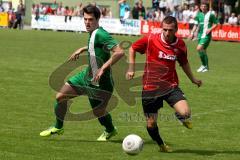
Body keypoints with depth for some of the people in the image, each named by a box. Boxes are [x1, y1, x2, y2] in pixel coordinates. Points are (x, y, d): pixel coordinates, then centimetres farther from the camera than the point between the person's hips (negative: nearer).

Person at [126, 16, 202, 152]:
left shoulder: (180, 45, -2)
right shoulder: (150, 40, -11)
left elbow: (184, 62, 18)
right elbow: (132, 49, 4)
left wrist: (193, 79, 23)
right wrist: (131, 69, -1)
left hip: (171, 86, 1)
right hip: (150, 88, -1)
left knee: (185, 113, -22)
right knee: (151, 124, 3)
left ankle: (181, 117, 17)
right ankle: (161, 145, 34)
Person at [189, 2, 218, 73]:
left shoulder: (211, 15, -3)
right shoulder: (199, 15, 10)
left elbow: (215, 24, 2)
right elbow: (196, 25, 16)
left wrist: (210, 29, -13)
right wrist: (192, 32, 4)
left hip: (207, 35, -6)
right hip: (200, 34, 6)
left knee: (199, 48, -20)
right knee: (203, 51, 9)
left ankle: (204, 65, -7)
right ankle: (206, 67, 23)